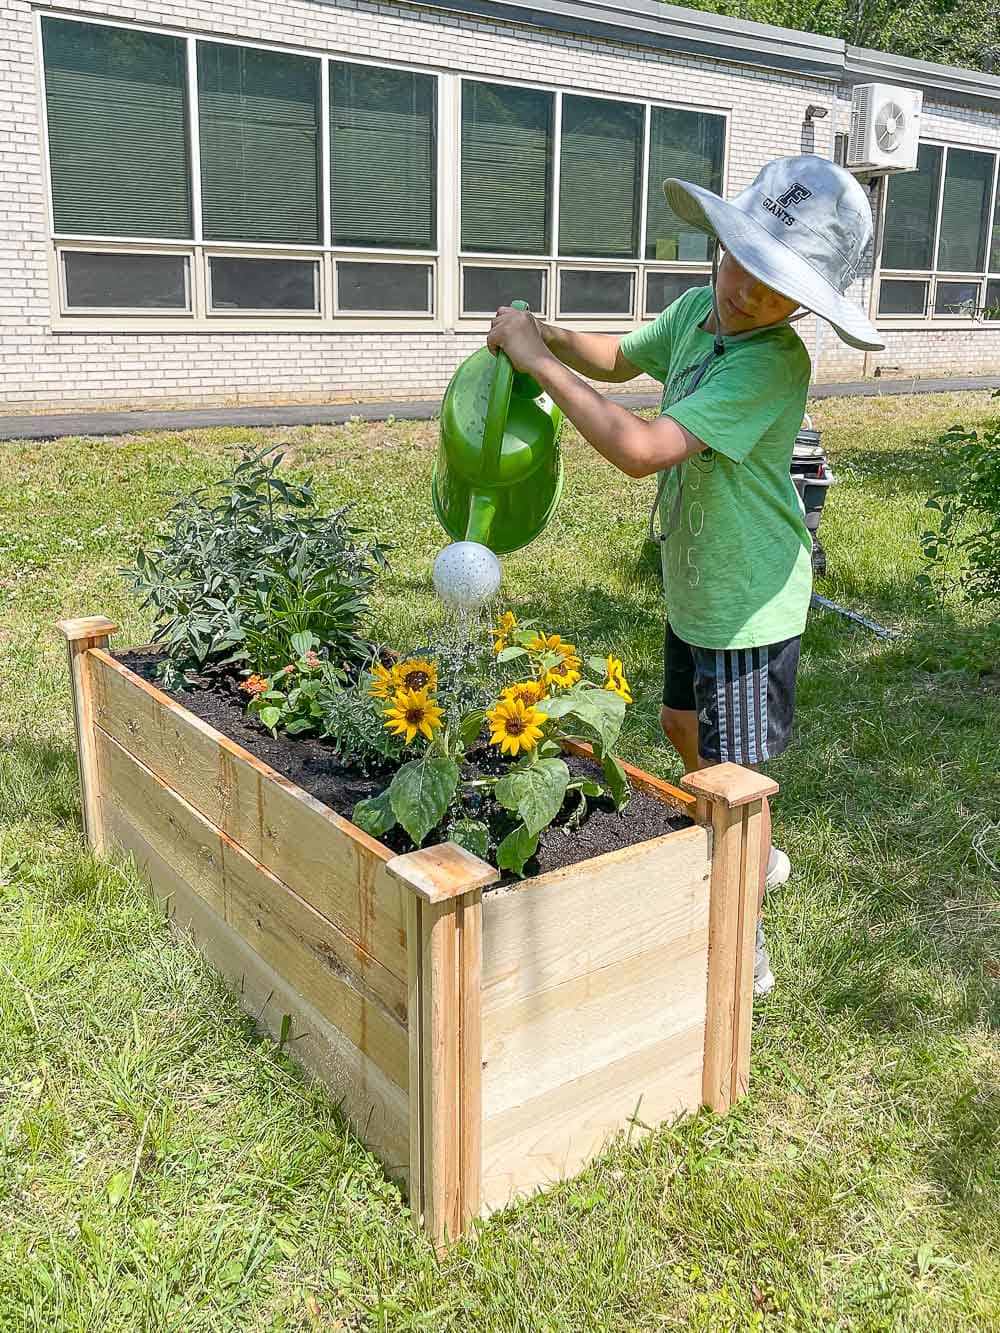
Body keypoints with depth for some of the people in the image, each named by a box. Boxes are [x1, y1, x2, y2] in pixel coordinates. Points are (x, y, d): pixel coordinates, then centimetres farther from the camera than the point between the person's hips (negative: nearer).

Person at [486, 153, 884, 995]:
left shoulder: (775, 362, -29)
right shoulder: (698, 309, -3)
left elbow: (642, 451, -36)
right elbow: (621, 359, 17)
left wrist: (541, 363, -29)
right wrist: (547, 334, -4)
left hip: (751, 600, -9)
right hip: (694, 585, 9)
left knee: (731, 769, 0)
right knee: (682, 724, 24)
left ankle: (744, 950, 19)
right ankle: (759, 857, 48)